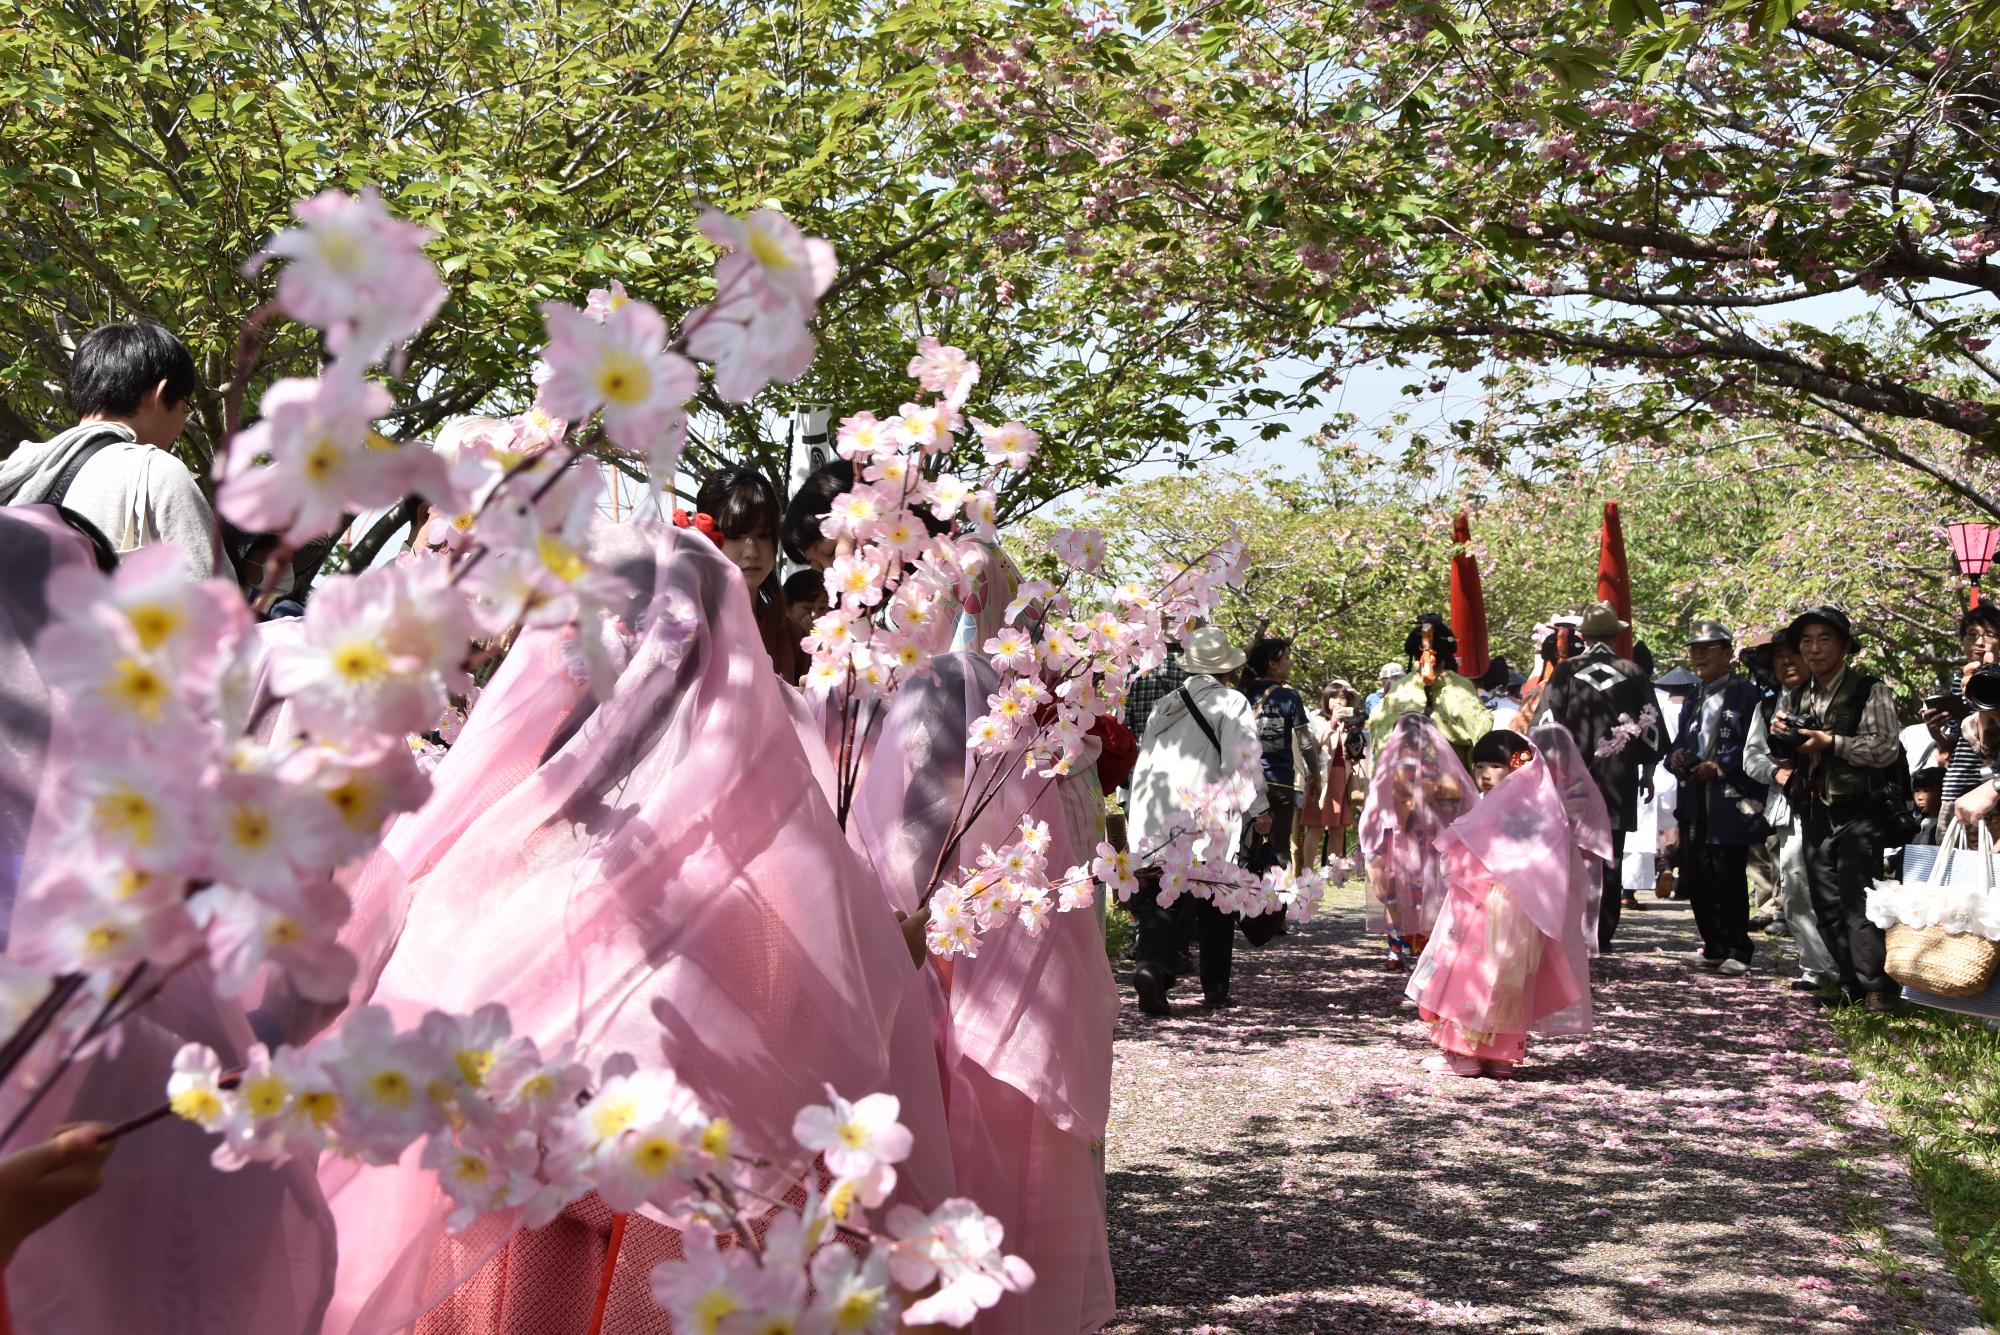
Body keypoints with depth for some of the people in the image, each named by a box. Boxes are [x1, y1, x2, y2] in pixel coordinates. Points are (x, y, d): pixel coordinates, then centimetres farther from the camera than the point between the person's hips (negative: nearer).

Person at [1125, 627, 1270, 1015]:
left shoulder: (1164, 706, 17)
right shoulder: (1231, 704, 0)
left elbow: (1143, 762, 19)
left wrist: (1136, 813, 24)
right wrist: (1258, 809, -6)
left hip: (1153, 817, 3)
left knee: (1156, 900, 1)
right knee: (1214, 904, 9)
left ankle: (1151, 964, -23)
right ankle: (1215, 987, 14)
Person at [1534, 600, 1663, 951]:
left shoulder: (1565, 671, -1)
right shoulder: (1632, 673, 2)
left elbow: (1547, 723, 0)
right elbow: (1650, 725, 7)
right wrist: (1647, 772, 18)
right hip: (1619, 780, 1)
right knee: (1610, 857, 4)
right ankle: (1603, 935, 4)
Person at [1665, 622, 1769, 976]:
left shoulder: (1746, 694, -5)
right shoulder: (1694, 698, 20)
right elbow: (1680, 743, 24)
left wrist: (1721, 766, -17)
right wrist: (1677, 757, 2)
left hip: (1731, 803, -7)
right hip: (1695, 802, 7)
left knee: (1728, 877, -5)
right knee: (1695, 877, 7)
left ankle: (1738, 952, 4)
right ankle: (1714, 948, 17)